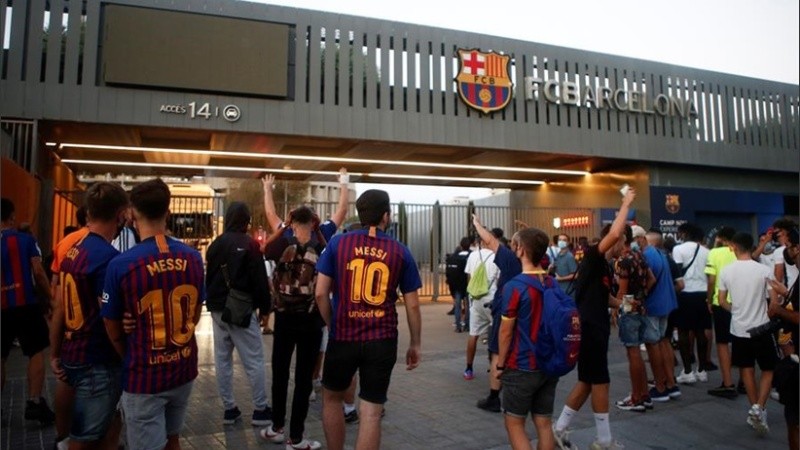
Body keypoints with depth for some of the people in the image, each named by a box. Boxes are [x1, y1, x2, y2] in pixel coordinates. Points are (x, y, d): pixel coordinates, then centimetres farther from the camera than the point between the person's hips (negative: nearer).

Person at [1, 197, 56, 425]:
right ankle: (34, 402, 1)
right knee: (36, 353, 5)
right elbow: (38, 272, -10)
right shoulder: (26, 240, -5)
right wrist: (47, 298, -1)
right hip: (26, 305, -3)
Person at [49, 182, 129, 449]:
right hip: (97, 363, -8)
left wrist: (55, 354, 17)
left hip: (73, 357, 8)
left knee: (109, 425, 21)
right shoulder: (107, 257, -21)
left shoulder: (72, 250, 5)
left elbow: (59, 308, 10)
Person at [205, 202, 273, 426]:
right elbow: (259, 280, -13)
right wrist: (265, 306, -3)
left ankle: (229, 409, 17)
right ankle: (260, 409, 5)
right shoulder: (249, 244, -11)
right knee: (254, 360, 1)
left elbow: (208, 277, 16)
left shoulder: (215, 244, 9)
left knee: (222, 359, 11)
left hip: (218, 309, 7)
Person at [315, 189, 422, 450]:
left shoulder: (338, 243, -1)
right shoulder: (400, 252, -1)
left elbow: (321, 293, -3)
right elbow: (412, 305, 1)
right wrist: (415, 344, 12)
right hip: (382, 341, 0)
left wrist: (332, 326, 12)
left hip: (343, 336, 1)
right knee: (371, 413, 5)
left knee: (332, 398, 24)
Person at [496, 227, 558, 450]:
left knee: (514, 423, 6)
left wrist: (500, 364, -2)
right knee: (544, 423, 13)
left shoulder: (514, 286, -17)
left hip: (521, 367, -6)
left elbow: (506, 331, -13)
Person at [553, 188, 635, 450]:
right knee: (600, 382, 1)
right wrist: (626, 204, -18)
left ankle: (560, 429, 22)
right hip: (589, 329, -10)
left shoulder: (604, 267, 15)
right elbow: (614, 233, -30)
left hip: (594, 328, 10)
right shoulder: (592, 256, -13)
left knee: (587, 381, 14)